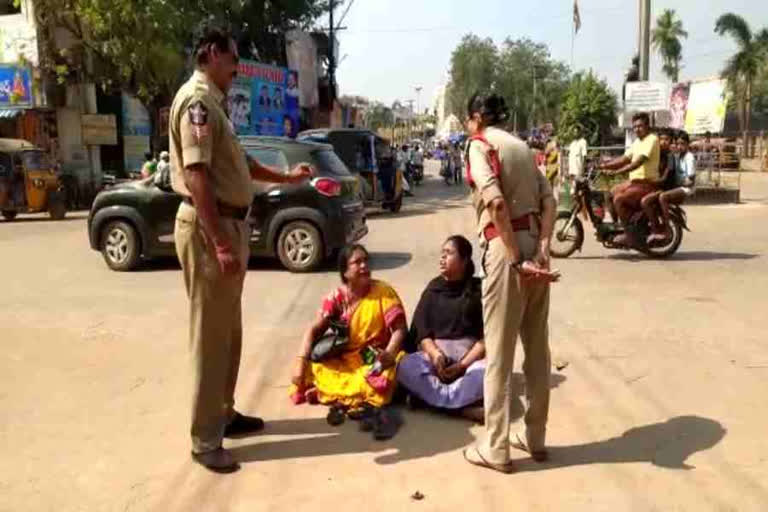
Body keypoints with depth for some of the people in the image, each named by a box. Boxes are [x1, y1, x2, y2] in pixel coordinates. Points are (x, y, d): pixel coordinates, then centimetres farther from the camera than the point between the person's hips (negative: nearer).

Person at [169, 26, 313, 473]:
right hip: (209, 227, -10)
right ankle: (206, 439, 7)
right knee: (211, 334, -4)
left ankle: (223, 414, 30)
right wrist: (219, 243, -27)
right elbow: (196, 175, -22)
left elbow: (239, 162, 28)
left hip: (230, 223, 10)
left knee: (228, 330, 17)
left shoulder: (213, 102, 18)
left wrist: (286, 178, 28)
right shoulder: (197, 100, -13)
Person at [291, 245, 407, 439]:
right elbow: (314, 330, -4)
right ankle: (372, 406, -28)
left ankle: (342, 402, -32)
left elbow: (399, 328, -14)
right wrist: (301, 362, -19)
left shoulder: (384, 291, -8)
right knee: (312, 368, -22)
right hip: (344, 361, 3)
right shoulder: (336, 297, -1)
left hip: (375, 361, -3)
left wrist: (389, 354, -34)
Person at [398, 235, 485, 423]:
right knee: (405, 367, -28)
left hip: (470, 355, -2)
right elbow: (421, 331, 4)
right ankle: (465, 406, -30)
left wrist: (462, 365, -17)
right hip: (434, 352, 3)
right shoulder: (433, 288, 10)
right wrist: (434, 354, -17)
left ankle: (431, 396, -29)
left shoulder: (478, 289, 1)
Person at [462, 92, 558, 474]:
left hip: (506, 247, -7)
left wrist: (516, 259, -19)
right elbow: (548, 200, 6)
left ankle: (496, 449, 10)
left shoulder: (479, 144, -3)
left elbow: (495, 201, -19)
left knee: (498, 350, 0)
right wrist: (542, 249, -5)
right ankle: (535, 438, 26)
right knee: (537, 347, 14)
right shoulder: (521, 145, 19)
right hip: (534, 243, 8)